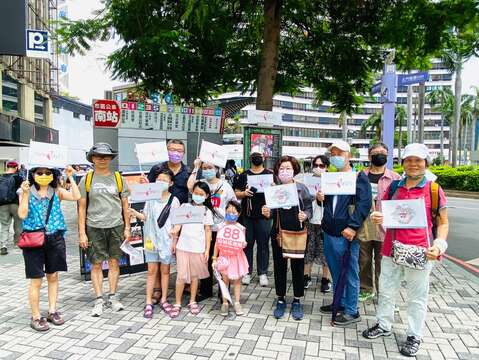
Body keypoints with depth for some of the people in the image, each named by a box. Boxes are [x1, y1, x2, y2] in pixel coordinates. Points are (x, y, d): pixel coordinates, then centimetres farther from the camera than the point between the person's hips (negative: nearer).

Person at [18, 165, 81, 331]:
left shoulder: (57, 192, 3)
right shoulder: (27, 193, 0)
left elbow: (76, 196, -13)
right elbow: (22, 215, -12)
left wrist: (70, 177, -12)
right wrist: (25, 194, -18)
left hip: (55, 239, 2)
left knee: (53, 276, 13)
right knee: (36, 280, 3)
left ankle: (52, 311, 27)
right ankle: (36, 317, 16)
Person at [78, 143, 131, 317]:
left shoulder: (118, 178, 6)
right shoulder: (86, 180, 3)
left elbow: (125, 205, 9)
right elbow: (82, 208, 3)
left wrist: (127, 227, 5)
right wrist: (82, 232, -2)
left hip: (116, 226, 1)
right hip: (94, 227, -1)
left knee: (114, 262, 7)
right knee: (96, 264, 4)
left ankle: (113, 297, 20)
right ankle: (99, 299, 15)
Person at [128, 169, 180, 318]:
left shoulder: (174, 200, -3)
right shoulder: (151, 197, 2)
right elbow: (146, 217, 5)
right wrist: (136, 214, -13)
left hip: (166, 240, -1)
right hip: (152, 238, 1)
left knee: (165, 270, 10)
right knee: (152, 271, 6)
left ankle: (163, 299, 22)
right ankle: (149, 302, 12)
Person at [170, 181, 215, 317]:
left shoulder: (207, 211, 4)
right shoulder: (185, 207, 5)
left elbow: (208, 231, 4)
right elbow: (178, 223, 6)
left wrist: (207, 250, 0)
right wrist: (174, 231, -13)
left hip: (198, 248, 0)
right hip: (183, 246, 0)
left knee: (195, 275, 11)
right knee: (181, 275, 0)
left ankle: (192, 302, 25)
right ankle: (177, 304, 12)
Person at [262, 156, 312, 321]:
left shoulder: (301, 188, -2)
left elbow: (309, 208, 0)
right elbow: (272, 212, 5)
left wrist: (305, 215, -21)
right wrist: (267, 213, -17)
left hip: (298, 233, -1)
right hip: (278, 233, 1)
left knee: (298, 266, 8)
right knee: (279, 266, 10)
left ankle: (297, 301, 25)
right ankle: (280, 300, 26)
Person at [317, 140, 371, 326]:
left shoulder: (359, 177, -6)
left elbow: (364, 203, -16)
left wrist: (353, 227, -24)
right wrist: (321, 198, 1)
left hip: (346, 233, -7)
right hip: (329, 231, 7)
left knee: (350, 273, 3)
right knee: (335, 271, 18)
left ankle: (352, 311, 15)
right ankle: (340, 303, 34)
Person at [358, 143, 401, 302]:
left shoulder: (395, 177, -1)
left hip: (384, 227, -2)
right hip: (363, 226, 2)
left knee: (382, 261, 7)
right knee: (364, 260, 14)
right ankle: (365, 289, 30)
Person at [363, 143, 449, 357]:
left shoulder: (434, 190, -4)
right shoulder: (394, 187, 6)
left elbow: (443, 223, 1)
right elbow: (381, 213, 16)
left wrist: (439, 244, -15)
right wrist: (376, 217, -7)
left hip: (419, 253, -3)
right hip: (392, 250, 4)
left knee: (417, 298, 10)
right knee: (386, 291, 16)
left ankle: (414, 336, 28)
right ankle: (383, 326, 35)